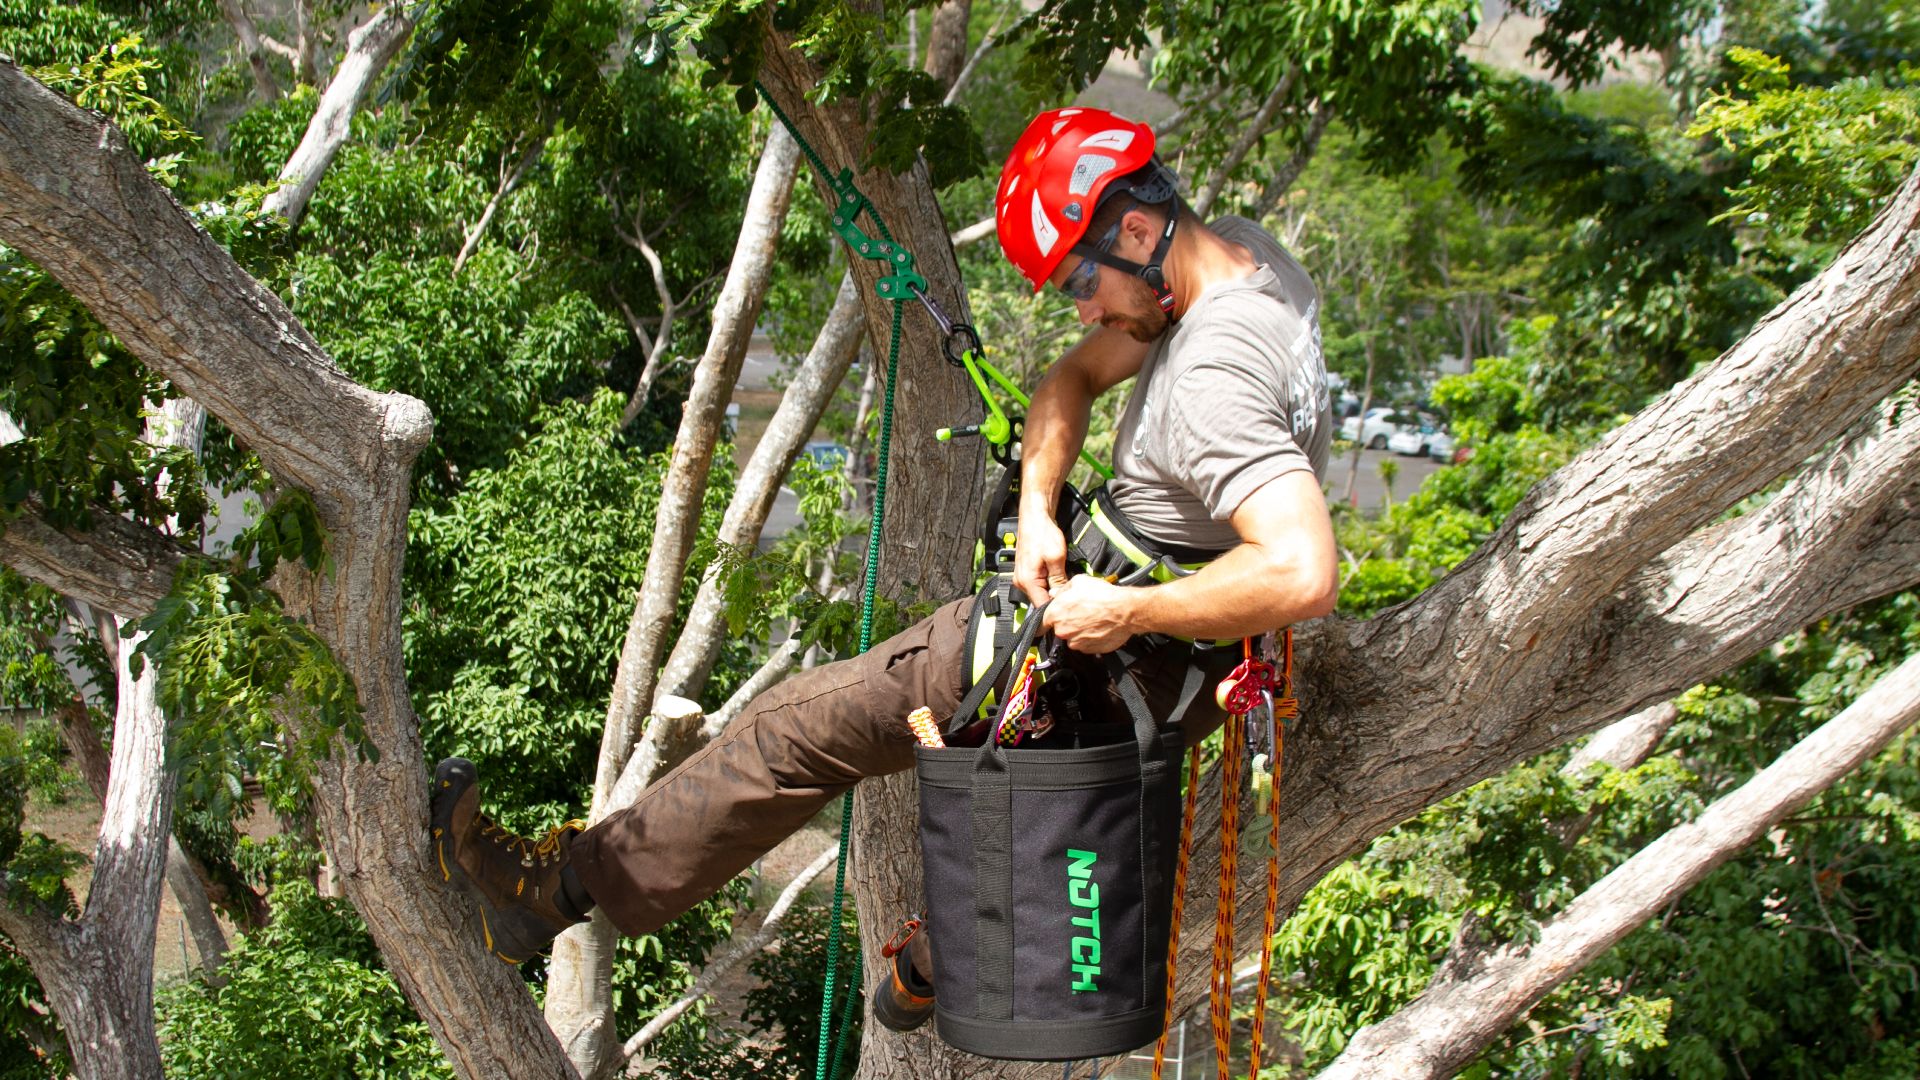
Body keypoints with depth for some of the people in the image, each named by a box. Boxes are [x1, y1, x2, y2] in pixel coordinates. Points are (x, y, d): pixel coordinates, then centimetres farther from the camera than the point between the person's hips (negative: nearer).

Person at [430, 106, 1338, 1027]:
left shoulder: (1213, 381, -31)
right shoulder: (1248, 249, 0)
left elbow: (1303, 577, -42)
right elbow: (1073, 379, 9)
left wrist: (1125, 613, -29)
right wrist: (1037, 508, -8)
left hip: (1126, 661, -10)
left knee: (809, 722, -4)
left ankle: (558, 885, 4)